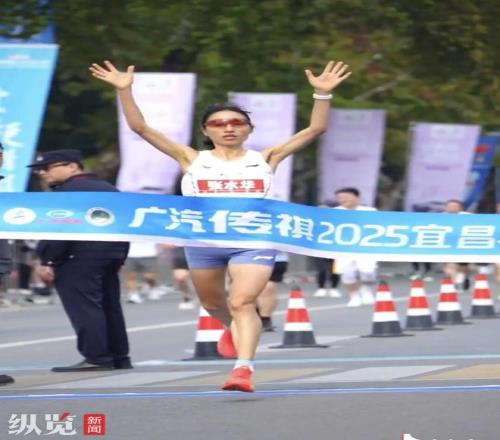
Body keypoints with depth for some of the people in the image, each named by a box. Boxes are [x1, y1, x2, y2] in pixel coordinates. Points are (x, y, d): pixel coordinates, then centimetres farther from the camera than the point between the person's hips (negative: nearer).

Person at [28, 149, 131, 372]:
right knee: (109, 305, 13)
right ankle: (120, 357, 16)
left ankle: (97, 357, -13)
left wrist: (46, 261, -15)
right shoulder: (107, 188, 18)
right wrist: (119, 258, 22)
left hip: (81, 254, -9)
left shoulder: (68, 190, -11)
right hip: (113, 251, 9)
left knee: (83, 306, -9)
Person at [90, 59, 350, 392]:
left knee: (243, 302, -19)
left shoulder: (263, 159, 4)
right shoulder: (193, 160, 4)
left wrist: (322, 94, -14)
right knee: (212, 302, 21)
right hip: (203, 240, 3)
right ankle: (234, 328, 54)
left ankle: (244, 368, -25)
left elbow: (315, 129, -1)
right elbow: (141, 128, -2)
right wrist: (125, 91, -12)